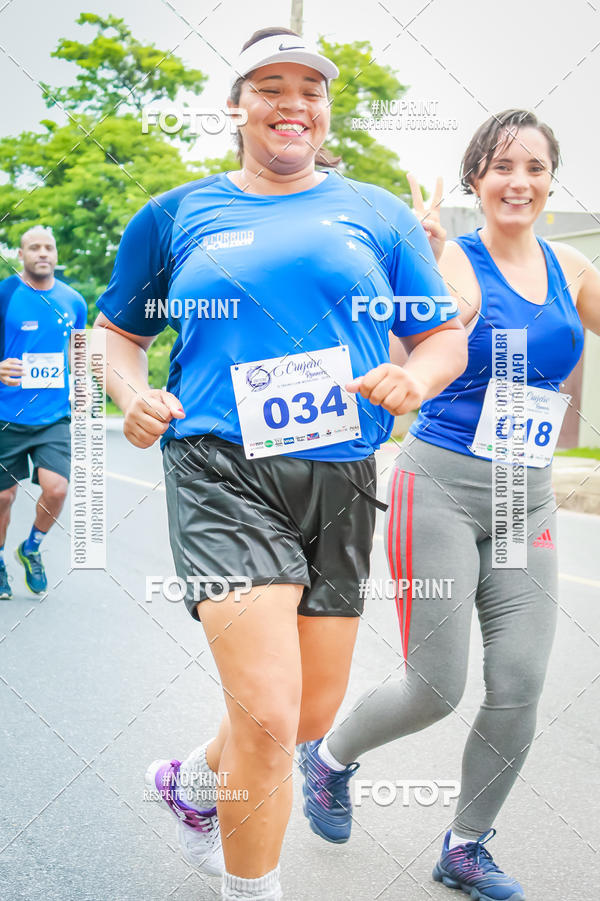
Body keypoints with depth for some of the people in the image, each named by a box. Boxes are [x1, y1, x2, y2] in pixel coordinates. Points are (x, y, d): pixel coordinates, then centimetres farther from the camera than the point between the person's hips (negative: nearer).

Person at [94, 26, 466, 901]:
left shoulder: (379, 214, 13)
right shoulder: (177, 214, 11)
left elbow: (447, 335, 12)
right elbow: (118, 329, 18)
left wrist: (416, 377, -11)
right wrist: (132, 393, -3)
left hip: (341, 478, 3)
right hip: (224, 469, -3)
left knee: (313, 712, 10)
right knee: (267, 713, -16)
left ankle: (192, 781, 41)